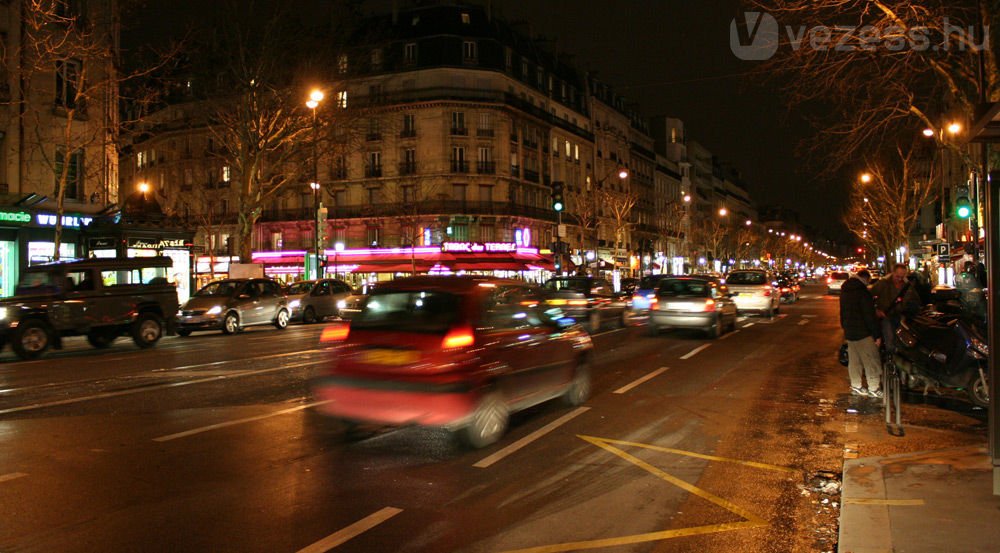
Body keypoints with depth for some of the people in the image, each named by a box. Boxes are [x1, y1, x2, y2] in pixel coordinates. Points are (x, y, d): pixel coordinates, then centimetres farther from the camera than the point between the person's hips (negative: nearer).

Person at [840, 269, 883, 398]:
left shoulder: (845, 290, 10)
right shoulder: (863, 292, -18)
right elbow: (870, 316, -19)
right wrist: (877, 335, -15)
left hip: (849, 332, 9)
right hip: (863, 333, -9)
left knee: (854, 360, 15)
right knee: (871, 360, 0)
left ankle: (856, 386, 22)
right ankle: (874, 389, 3)